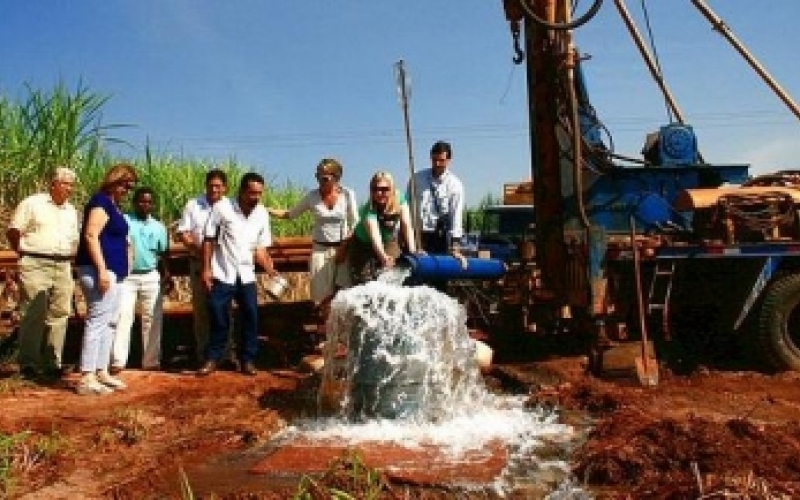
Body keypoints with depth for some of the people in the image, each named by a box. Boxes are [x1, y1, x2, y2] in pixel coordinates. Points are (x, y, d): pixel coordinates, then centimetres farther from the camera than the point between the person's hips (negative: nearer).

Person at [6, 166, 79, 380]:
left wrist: (69, 258, 12)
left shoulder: (71, 210, 17)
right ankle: (28, 364, 1)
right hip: (36, 265, -6)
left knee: (59, 314, 6)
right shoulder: (32, 203, 0)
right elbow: (13, 232, 0)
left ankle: (53, 363, 13)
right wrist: (25, 253, 4)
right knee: (33, 315, -6)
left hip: (63, 267, 6)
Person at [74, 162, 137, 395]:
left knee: (109, 323, 12)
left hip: (113, 271, 10)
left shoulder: (114, 205, 18)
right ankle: (87, 378, -9)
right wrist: (101, 270, -26)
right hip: (99, 270, -10)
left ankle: (102, 372, 19)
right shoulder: (101, 202, -11)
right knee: (97, 321, -11)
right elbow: (91, 236, -21)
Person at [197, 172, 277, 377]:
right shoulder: (222, 208, -9)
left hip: (246, 275, 3)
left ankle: (248, 360, 17)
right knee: (218, 318, 3)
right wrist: (206, 269, -9)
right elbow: (209, 239, -5)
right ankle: (212, 359, 19)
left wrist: (270, 270, -7)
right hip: (222, 274, -3)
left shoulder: (262, 214, 2)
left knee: (250, 318, 3)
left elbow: (260, 248, 7)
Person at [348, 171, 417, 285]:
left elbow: (407, 226, -22)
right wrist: (383, 256, -62)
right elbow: (374, 235, -45)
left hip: (390, 245, 3)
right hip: (364, 247, -3)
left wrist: (412, 252, -33)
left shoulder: (400, 200, -19)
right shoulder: (368, 210, -31)